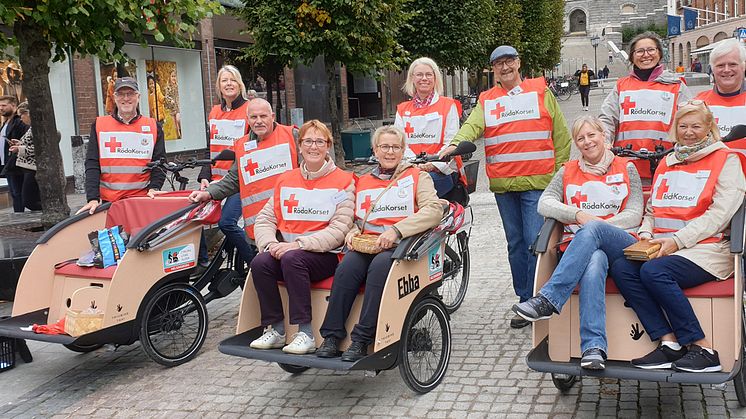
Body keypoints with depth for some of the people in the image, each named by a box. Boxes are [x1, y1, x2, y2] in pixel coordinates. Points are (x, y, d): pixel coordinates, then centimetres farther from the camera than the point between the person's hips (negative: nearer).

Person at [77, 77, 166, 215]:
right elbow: (92, 165, 1)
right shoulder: (99, 125, 7)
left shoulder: (153, 127, 9)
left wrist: (154, 188, -10)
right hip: (107, 202, 0)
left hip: (143, 200, 0)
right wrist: (93, 198, -10)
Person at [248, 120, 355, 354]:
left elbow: (339, 230, -10)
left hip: (325, 254, -4)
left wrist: (299, 244, -19)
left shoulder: (342, 181, 1)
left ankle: (305, 332, -25)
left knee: (292, 259, -33)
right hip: (286, 250, 5)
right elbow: (265, 219, 11)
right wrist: (271, 244, -11)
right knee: (259, 263, -25)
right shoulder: (286, 180, 16)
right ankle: (275, 329, -11)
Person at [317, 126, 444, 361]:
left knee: (380, 266, -36)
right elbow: (354, 218, 29)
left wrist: (397, 229, -17)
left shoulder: (417, 177, 12)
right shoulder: (362, 182, 25)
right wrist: (352, 231, 3)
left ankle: (361, 339, -32)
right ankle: (332, 335, -25)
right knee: (346, 268, -30)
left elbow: (434, 210, -4)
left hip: (402, 245, -3)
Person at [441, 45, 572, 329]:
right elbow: (473, 125, -5)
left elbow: (561, 132, 7)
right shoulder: (487, 100, 13)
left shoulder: (540, 92, 8)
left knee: (535, 242, -8)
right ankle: (525, 300, 20)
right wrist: (456, 144, -25)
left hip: (536, 182, -3)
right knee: (515, 244, 10)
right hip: (502, 184, 3)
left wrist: (560, 168, 1)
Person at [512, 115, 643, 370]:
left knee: (591, 231, -37)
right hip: (579, 245, 1)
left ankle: (548, 299, -44)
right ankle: (594, 347, -50)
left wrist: (597, 224, -10)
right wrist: (579, 215, -10)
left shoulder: (626, 169, 18)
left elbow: (635, 214, 6)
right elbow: (544, 203, 7)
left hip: (621, 244, 0)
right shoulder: (568, 172, 22)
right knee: (594, 262, -39)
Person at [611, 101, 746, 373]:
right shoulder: (667, 163, 24)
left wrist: (677, 239, -16)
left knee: (654, 271, -33)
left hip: (706, 248, -6)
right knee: (620, 268, -23)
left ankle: (703, 349, -22)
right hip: (661, 248, 6)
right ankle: (669, 343, -24)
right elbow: (652, 209, 25)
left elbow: (720, 213, -7)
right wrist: (646, 232, 2)